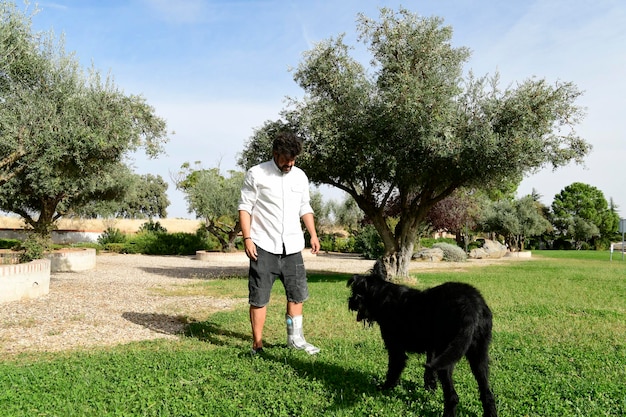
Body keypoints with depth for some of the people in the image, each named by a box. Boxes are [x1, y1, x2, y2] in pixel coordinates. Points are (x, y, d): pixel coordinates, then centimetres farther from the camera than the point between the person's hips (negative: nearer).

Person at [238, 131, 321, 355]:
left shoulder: (300, 176, 10)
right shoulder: (256, 174, -5)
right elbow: (245, 207, -5)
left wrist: (313, 234, 6)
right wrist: (247, 238, -13)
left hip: (292, 246, 5)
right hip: (264, 246, -5)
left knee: (297, 293, 12)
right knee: (259, 297, 0)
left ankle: (295, 338, 27)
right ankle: (257, 344, 11)